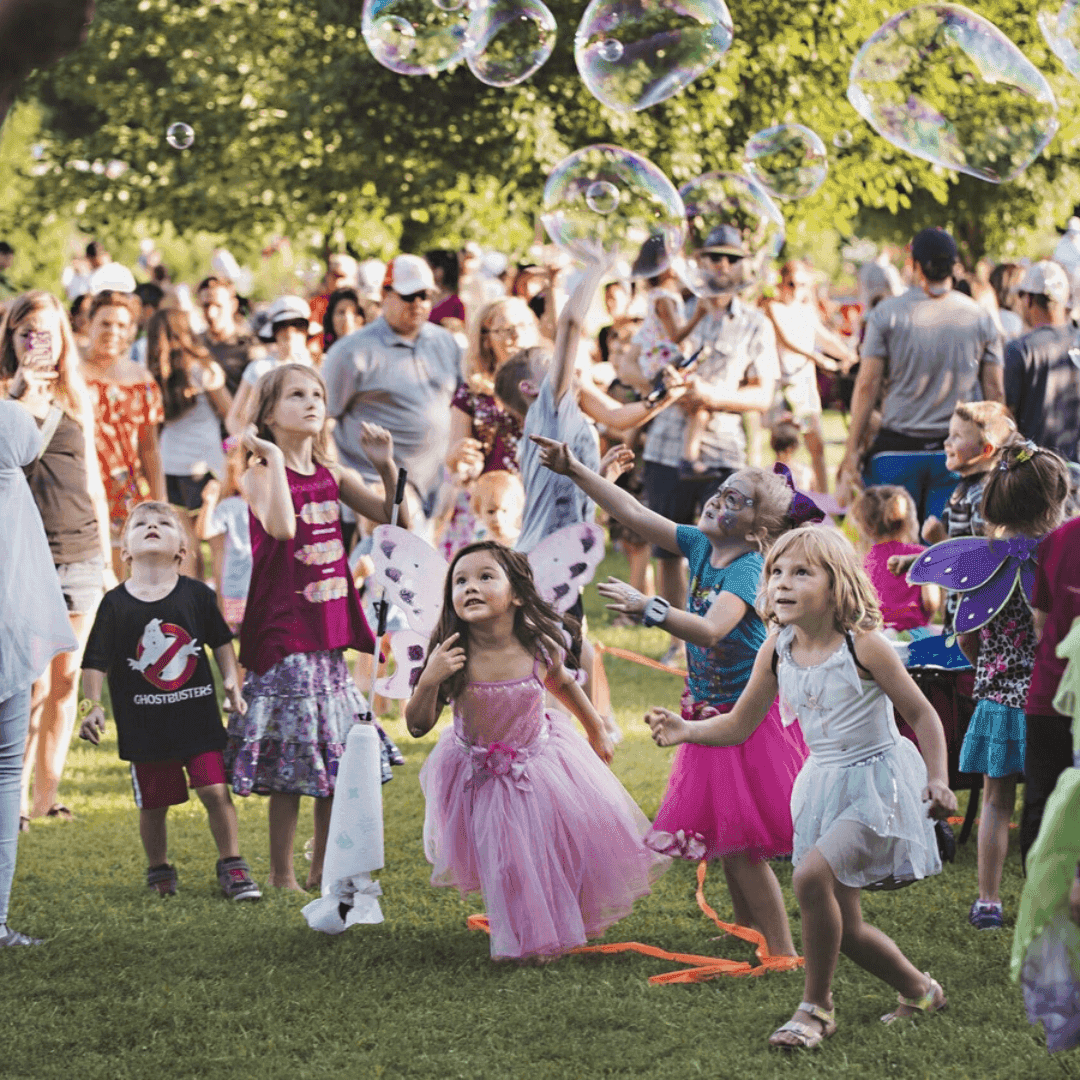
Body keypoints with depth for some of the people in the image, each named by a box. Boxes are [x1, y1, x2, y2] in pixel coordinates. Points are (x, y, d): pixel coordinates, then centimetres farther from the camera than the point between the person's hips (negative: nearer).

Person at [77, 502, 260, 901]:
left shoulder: (196, 594, -1)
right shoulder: (115, 603, -4)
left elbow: (221, 641, 11)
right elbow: (96, 661, -2)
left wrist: (231, 681, 2)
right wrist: (91, 706, -11)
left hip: (198, 717, 0)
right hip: (144, 725, 0)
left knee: (215, 790, -7)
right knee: (153, 804, 7)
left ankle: (231, 866, 8)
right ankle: (159, 872, 28)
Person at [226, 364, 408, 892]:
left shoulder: (334, 476, 9)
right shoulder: (259, 477, -9)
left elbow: (396, 520, 7)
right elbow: (281, 527, -30)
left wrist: (386, 467, -5)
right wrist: (275, 458, -25)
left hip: (329, 635, 7)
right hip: (282, 635, -7)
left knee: (340, 759, 11)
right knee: (290, 762, -4)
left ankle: (323, 870, 22)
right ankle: (281, 875, 7)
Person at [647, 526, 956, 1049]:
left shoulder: (862, 645, -17)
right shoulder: (776, 652, -2)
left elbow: (921, 715, -9)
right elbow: (738, 726, 6)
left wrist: (937, 779, -19)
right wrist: (684, 730, -10)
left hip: (876, 781, -6)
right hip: (824, 785, 6)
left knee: (811, 877, -26)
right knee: (844, 926, 8)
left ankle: (816, 1007, -10)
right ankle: (920, 991, 33)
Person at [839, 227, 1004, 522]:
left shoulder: (887, 314, -3)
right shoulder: (980, 318, 4)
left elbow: (866, 386, -4)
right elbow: (995, 391, 5)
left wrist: (852, 451, -1)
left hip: (898, 450, -2)